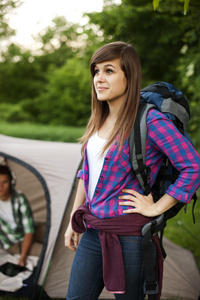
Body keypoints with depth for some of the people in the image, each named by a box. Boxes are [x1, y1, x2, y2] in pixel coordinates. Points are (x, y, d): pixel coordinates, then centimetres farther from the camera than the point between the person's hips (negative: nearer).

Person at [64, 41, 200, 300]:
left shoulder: (150, 121, -15)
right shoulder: (99, 120, 8)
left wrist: (156, 208, -14)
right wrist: (74, 221, 18)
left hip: (129, 236, -7)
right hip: (93, 232, 7)